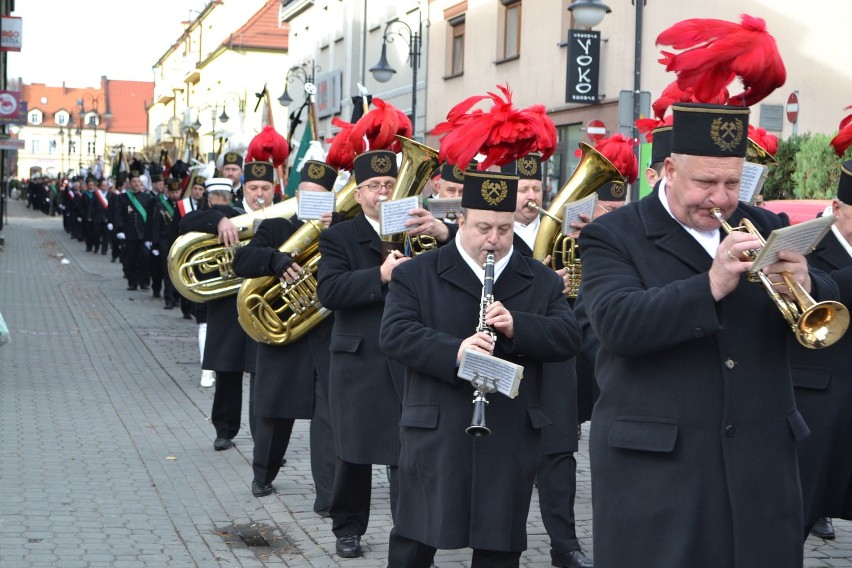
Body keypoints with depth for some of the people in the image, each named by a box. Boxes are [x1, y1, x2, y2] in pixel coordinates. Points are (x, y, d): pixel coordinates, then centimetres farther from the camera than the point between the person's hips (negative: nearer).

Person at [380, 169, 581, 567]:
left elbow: (569, 338, 0)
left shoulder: (542, 281, 10)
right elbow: (394, 334, -9)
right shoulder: (416, 274, 3)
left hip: (513, 437, 2)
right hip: (435, 432, -2)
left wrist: (517, 327, -18)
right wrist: (454, 351, -25)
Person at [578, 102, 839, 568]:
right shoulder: (612, 237, -3)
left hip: (762, 458, 4)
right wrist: (710, 286, -29)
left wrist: (806, 286, -20)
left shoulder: (764, 228, 10)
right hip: (655, 459, -4)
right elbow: (616, 324, -19)